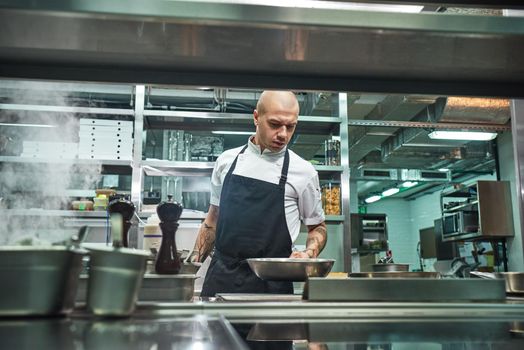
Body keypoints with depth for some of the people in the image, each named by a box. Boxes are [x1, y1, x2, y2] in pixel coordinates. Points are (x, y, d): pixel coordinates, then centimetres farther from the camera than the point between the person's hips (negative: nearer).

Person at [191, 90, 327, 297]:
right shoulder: (227, 160, 7)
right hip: (220, 278, 2)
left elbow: (317, 228, 10)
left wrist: (308, 254, -10)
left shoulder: (303, 171, 0)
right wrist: (193, 264, 10)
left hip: (271, 285, -2)